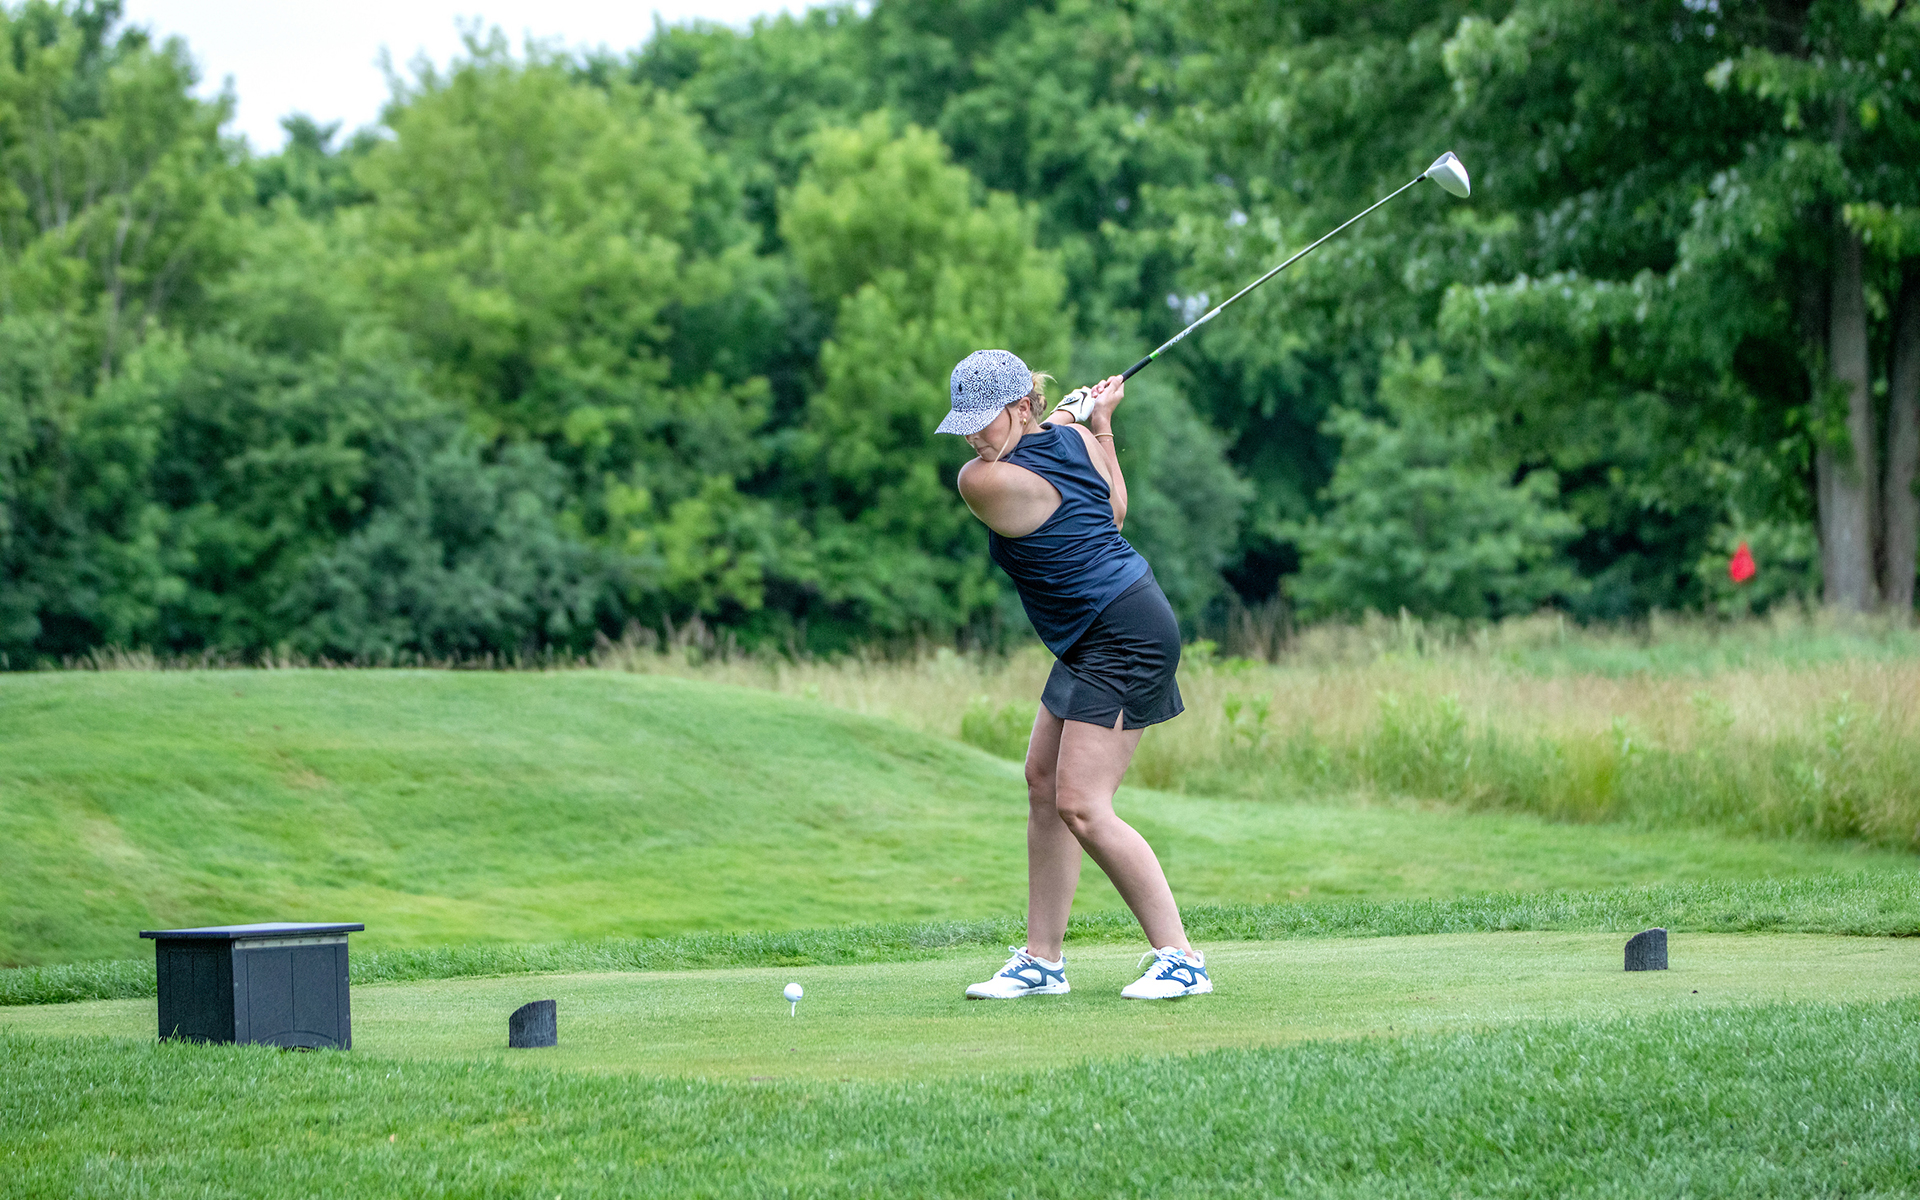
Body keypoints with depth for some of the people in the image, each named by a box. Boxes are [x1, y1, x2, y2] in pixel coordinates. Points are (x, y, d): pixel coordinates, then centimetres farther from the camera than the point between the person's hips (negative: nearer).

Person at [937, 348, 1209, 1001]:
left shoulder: (984, 482, -21)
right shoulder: (1076, 436, 2)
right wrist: (1100, 421, 24)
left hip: (1124, 639, -10)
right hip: (1095, 637, 10)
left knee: (1082, 806, -13)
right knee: (1044, 782, 12)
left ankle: (1179, 958, -8)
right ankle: (1042, 961, 16)